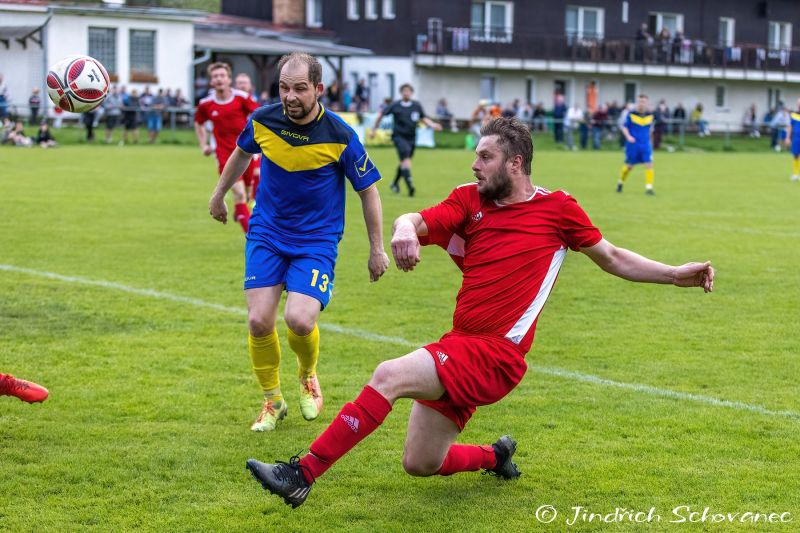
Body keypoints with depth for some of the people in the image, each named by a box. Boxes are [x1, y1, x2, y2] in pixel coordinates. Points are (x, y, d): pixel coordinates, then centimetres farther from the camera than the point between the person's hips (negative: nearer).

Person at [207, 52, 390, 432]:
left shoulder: (340, 136, -16)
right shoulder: (262, 121, -8)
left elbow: (368, 190, -3)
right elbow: (241, 153, 17)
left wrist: (377, 249, 1)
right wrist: (219, 194, 29)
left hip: (317, 240, -3)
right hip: (266, 233, 3)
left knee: (300, 321, -20)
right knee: (258, 322, -9)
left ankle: (308, 375, 16)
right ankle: (272, 401, 16)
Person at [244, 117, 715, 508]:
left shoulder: (557, 208, 0)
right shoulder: (469, 200, 9)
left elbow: (613, 259, 12)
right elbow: (420, 221, -7)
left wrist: (676, 275, 3)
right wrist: (406, 229, -32)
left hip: (494, 355, -6)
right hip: (460, 350, 6)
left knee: (389, 376, -25)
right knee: (419, 464, 10)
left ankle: (302, 475, -23)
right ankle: (495, 457, 38)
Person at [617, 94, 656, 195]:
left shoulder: (650, 115, 4)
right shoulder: (631, 114, -5)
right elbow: (624, 127, -3)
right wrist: (628, 136, -18)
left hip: (646, 145, 2)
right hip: (633, 144, -2)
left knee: (649, 165, -12)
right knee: (629, 166, 7)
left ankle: (648, 187, -8)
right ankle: (620, 183, 33)